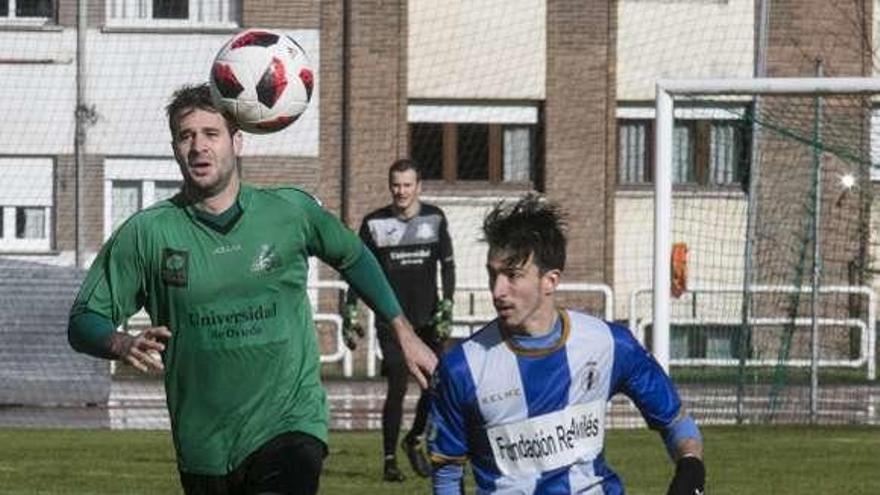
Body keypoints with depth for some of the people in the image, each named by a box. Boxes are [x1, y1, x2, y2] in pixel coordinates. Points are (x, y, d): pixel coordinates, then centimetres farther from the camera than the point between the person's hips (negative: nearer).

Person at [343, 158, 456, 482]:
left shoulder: (434, 218, 4)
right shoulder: (374, 223, -1)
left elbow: (447, 264, 7)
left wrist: (446, 307, -3)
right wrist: (350, 313, 0)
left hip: (427, 319, 2)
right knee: (397, 388, -8)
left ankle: (414, 440, 24)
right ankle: (389, 460, 1)